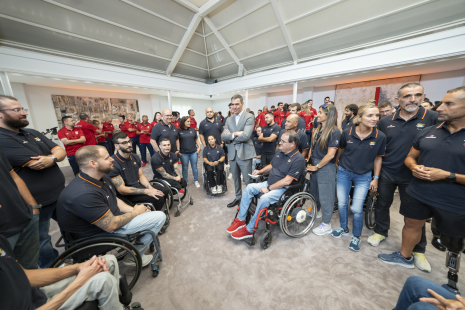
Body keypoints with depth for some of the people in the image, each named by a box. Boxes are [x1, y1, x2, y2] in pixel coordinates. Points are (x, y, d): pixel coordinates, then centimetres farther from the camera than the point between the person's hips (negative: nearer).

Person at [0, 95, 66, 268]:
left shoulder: (33, 133, 6)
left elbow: (61, 152, 1)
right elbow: (36, 163, -23)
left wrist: (51, 159, -21)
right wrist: (53, 154, -4)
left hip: (61, 192, 7)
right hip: (37, 202, -7)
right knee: (42, 239, 13)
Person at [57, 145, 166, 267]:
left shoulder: (103, 178, -2)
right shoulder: (84, 194, -32)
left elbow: (115, 200, 10)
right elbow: (111, 225, -26)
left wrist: (133, 210, -5)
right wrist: (136, 212, -11)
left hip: (110, 217, 9)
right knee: (159, 217, -14)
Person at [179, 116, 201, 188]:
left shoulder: (192, 130, 7)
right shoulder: (179, 131, -2)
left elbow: (196, 139, 12)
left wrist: (199, 147, 1)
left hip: (194, 152, 2)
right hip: (184, 153, -2)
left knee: (194, 167, 10)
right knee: (185, 168, 10)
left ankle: (196, 181, 25)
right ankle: (185, 182, 25)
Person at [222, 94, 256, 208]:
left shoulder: (249, 117, -7)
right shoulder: (229, 120, 11)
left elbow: (246, 136, -21)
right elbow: (223, 137, 0)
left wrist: (231, 136, -9)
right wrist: (235, 134, -16)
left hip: (245, 154, -6)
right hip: (232, 154, 6)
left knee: (248, 180, 3)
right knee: (236, 179, 19)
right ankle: (238, 198, 38)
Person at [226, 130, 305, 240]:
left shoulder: (298, 159, -17)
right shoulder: (280, 151, 8)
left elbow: (286, 181, -22)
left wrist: (268, 188, -20)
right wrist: (260, 171, 5)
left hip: (284, 189, -8)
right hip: (270, 183, 8)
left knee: (264, 198, -32)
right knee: (249, 187, -9)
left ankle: (249, 230, -12)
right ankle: (240, 220, -2)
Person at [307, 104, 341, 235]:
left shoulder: (334, 132, -15)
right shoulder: (317, 129, 8)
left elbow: (330, 155, -18)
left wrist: (316, 166, -13)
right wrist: (309, 162, 7)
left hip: (326, 167, -7)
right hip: (314, 165, 7)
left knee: (325, 196, 5)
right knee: (314, 191, 22)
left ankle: (326, 225, 22)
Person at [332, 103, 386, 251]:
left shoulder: (380, 137, -10)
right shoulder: (347, 132, -11)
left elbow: (378, 158, 1)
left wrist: (376, 178, 1)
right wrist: (337, 161, 19)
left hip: (363, 176, -1)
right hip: (344, 172, 1)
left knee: (357, 209, -1)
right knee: (342, 203, 11)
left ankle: (356, 236, 25)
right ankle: (344, 228, 36)